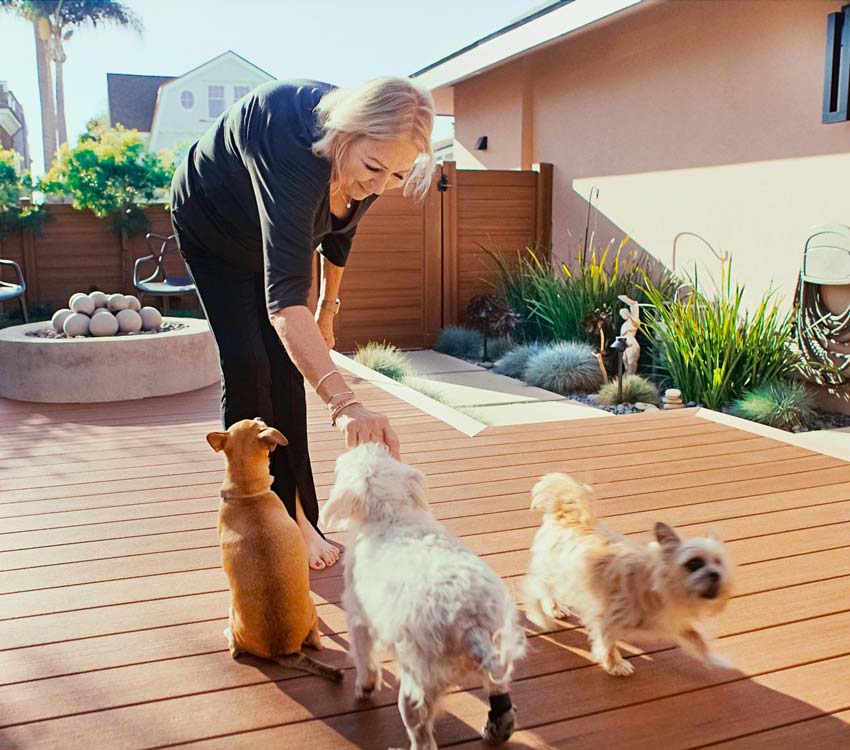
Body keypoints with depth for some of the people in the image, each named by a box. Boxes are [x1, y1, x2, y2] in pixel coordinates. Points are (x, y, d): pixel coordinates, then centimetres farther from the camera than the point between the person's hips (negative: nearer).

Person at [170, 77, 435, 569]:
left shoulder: (370, 162, -25)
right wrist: (345, 403, -68)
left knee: (286, 368, -3)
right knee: (246, 364, -14)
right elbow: (284, 297, -58)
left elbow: (339, 231, -2)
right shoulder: (295, 147, -47)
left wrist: (328, 307, 7)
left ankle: (295, 514, 5)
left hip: (280, 230, 5)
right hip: (211, 228, -5)